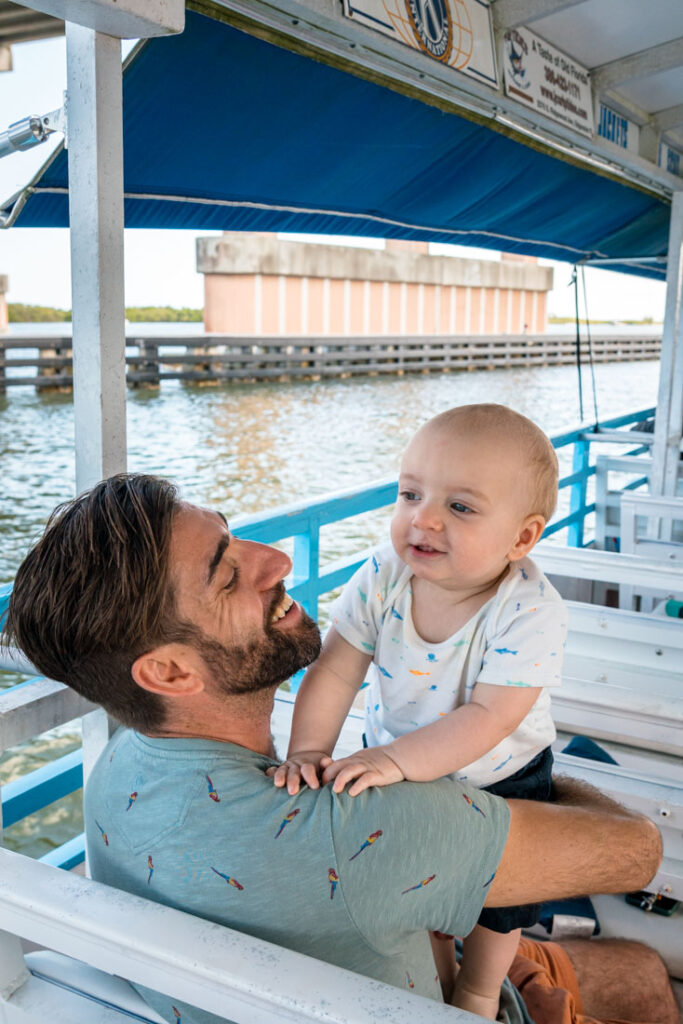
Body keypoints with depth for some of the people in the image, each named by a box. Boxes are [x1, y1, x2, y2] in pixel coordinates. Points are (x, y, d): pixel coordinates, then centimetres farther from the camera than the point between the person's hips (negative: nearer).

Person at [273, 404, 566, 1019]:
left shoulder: (531, 611, -34)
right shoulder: (383, 578, -24)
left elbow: (491, 717, -38)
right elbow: (335, 672, -22)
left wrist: (395, 759, -47)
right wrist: (310, 749, -35)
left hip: (500, 780, -2)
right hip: (397, 766, 3)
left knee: (496, 898, 20)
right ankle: (437, 975, 54)